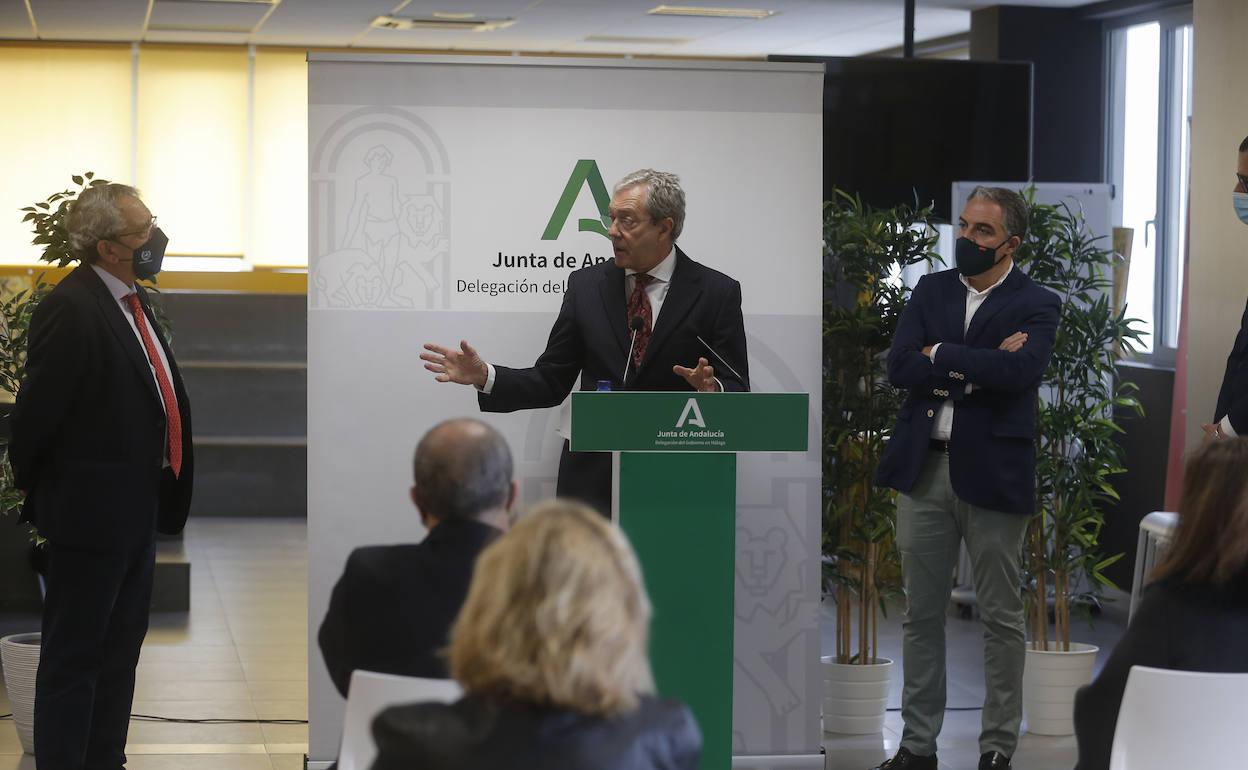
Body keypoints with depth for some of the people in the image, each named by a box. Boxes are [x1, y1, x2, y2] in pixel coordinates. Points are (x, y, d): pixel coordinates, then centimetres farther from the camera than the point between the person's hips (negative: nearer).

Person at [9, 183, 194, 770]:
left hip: (138, 509, 9)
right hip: (91, 510, -9)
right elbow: (35, 411, -19)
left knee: (121, 649, 18)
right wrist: (30, 482, -4)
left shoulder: (131, 302, 9)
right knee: (73, 656, 1)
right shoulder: (71, 311, -21)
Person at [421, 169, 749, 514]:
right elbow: (551, 382, 8)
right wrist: (485, 376, -7)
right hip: (593, 482, 2)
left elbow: (736, 393, -2)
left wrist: (711, 390, -25)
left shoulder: (716, 292, -2)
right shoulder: (587, 285, 6)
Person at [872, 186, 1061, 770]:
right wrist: (977, 368, -13)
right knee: (921, 614, 9)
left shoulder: (1035, 304, -2)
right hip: (924, 469, 4)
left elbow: (1020, 371, -21)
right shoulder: (931, 290, 10)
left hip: (992, 474, -4)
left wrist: (941, 356, -12)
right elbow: (899, 367, -3)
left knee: (1001, 618, 4)